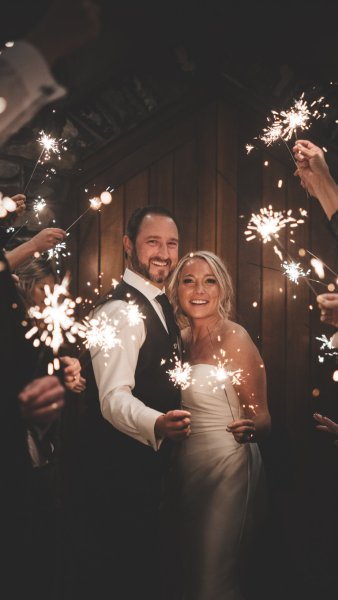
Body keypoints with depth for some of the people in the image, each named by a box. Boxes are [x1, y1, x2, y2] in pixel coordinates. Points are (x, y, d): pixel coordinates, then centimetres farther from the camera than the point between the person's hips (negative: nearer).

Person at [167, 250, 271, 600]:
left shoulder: (234, 337, -14)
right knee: (191, 572, 20)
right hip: (187, 467, 7)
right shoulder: (184, 339, 6)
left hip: (227, 466, -7)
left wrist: (250, 427, -34)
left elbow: (261, 416, -14)